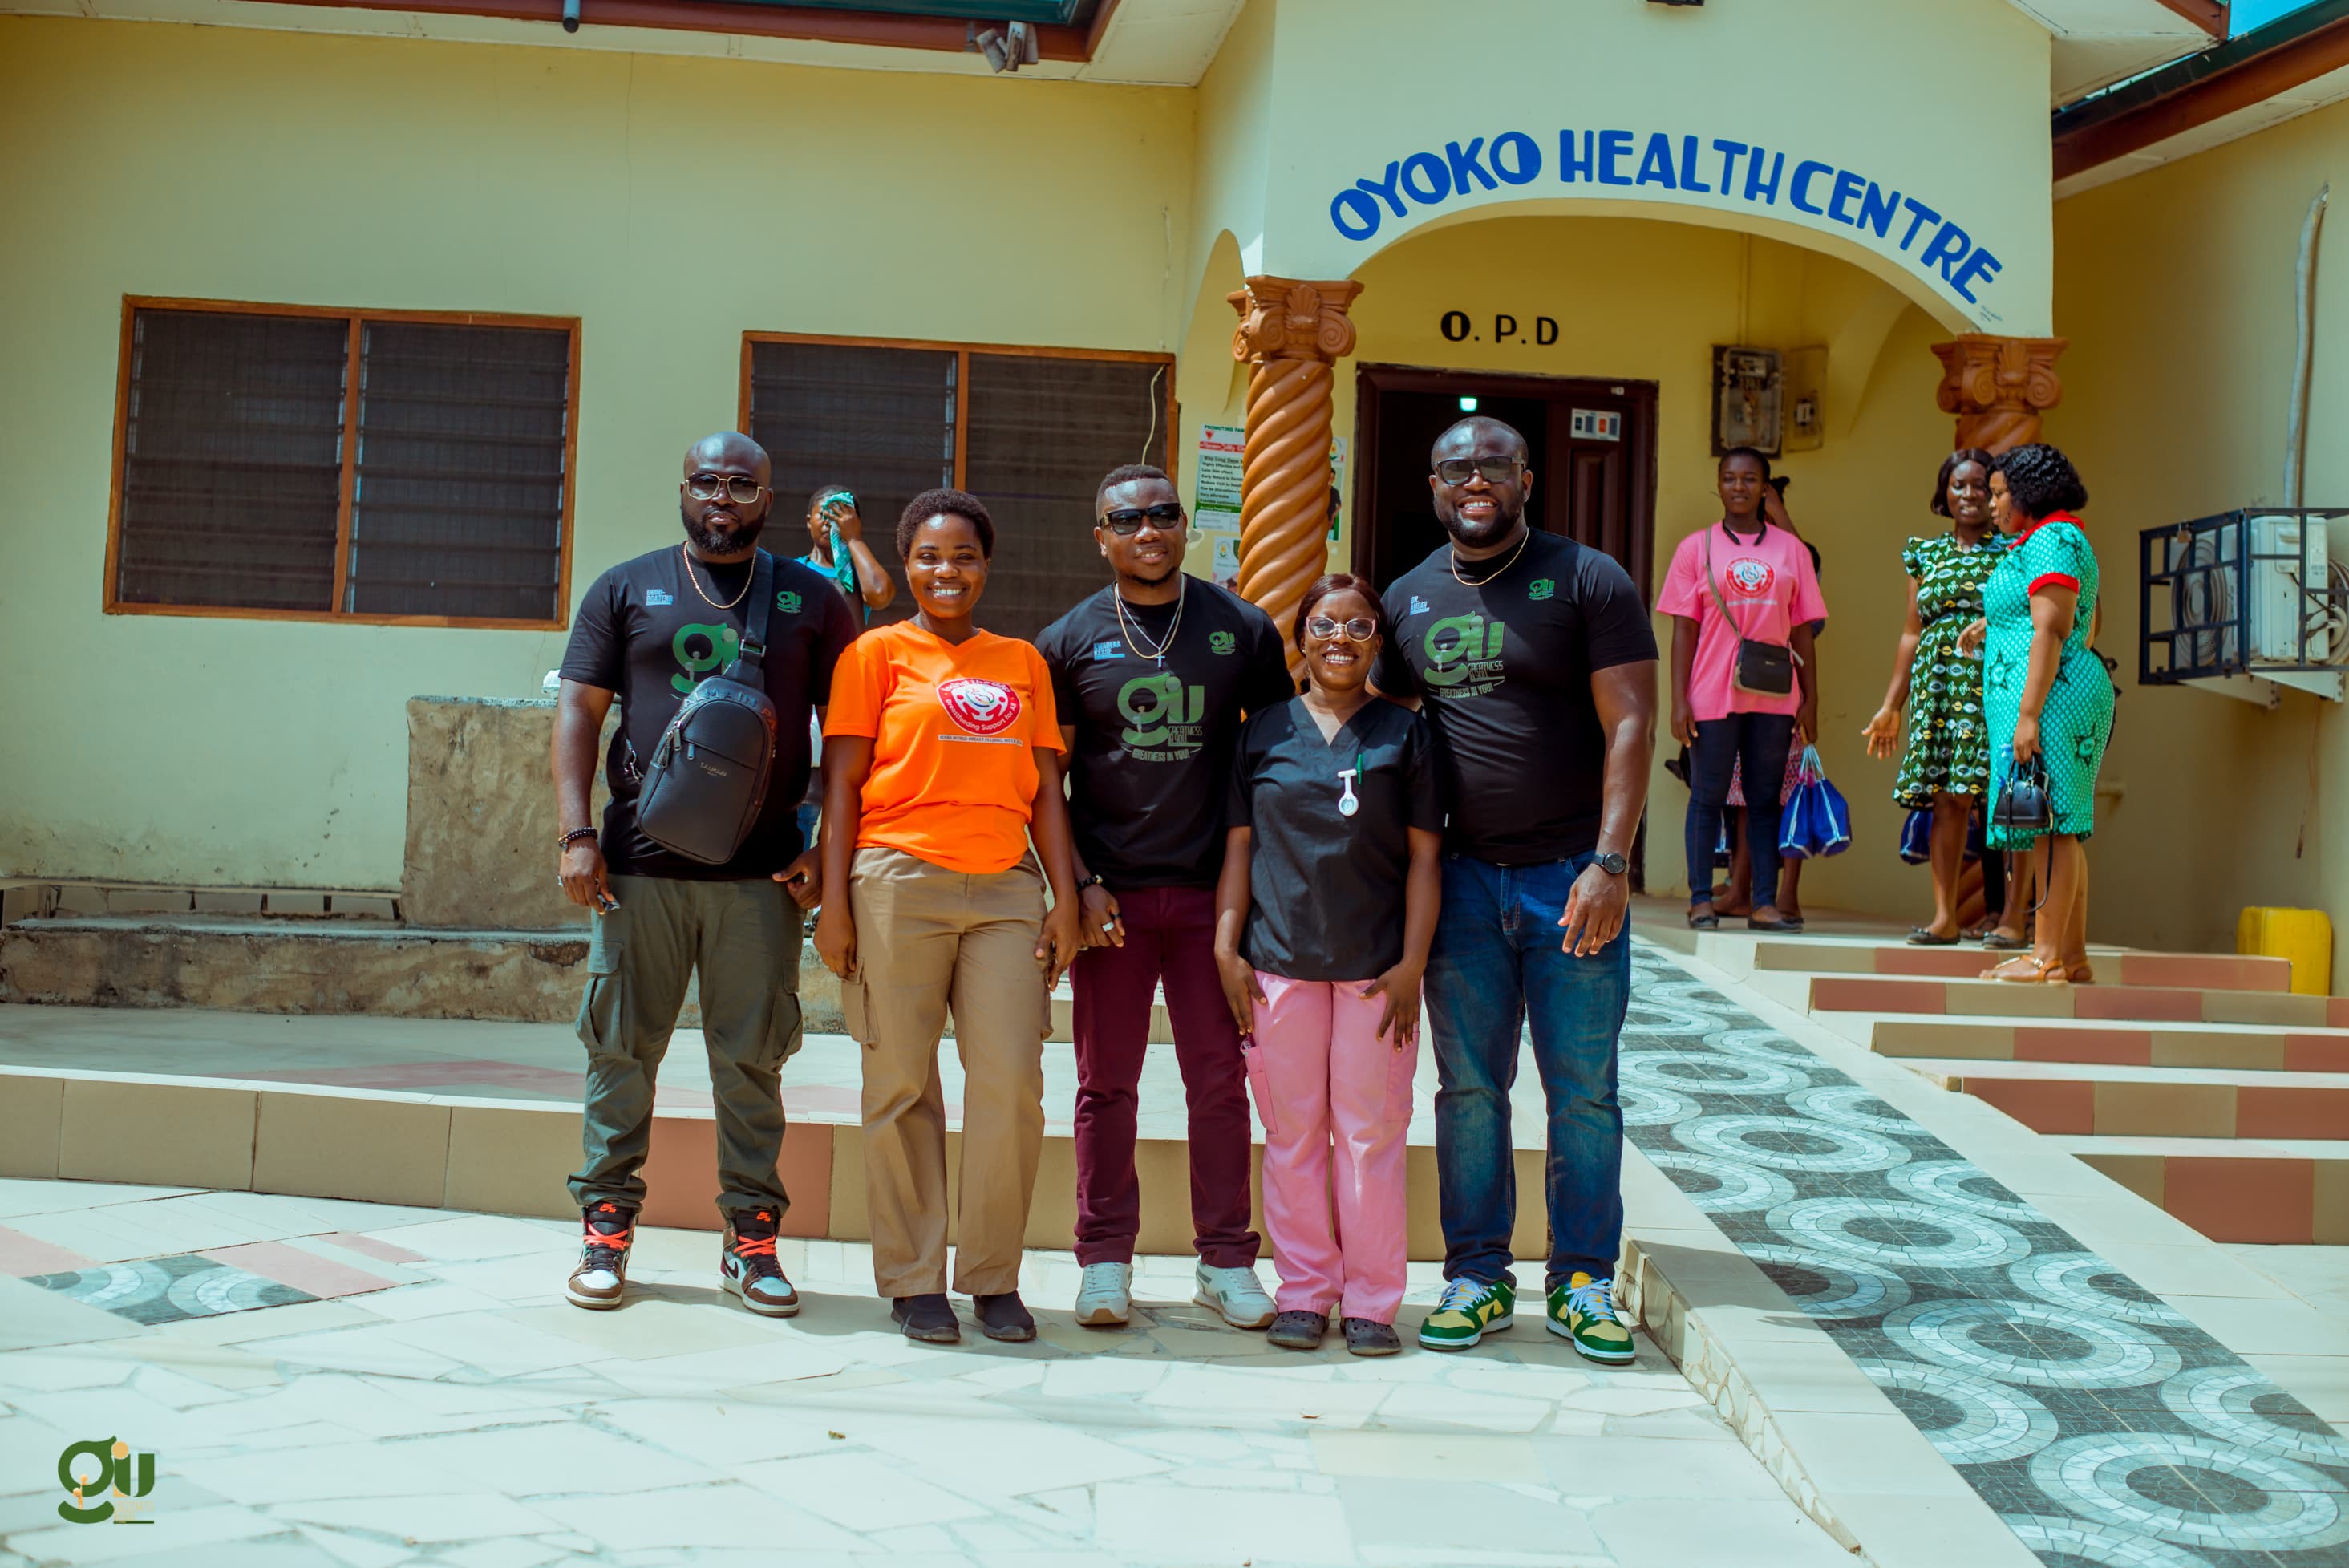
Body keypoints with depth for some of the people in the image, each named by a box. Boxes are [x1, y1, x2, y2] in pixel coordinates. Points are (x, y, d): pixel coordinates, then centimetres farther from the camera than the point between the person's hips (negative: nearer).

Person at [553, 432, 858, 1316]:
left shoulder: (811, 601, 10)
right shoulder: (626, 590, 11)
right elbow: (578, 713, 7)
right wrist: (577, 835, -4)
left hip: (764, 875, 0)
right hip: (640, 865, 1)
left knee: (752, 1058, 3)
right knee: (622, 1049, 5)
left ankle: (751, 1234, 13)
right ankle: (607, 1225, 16)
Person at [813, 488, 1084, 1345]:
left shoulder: (1022, 662, 17)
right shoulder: (878, 652, 8)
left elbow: (1045, 789, 15)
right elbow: (842, 783, 3)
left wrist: (1066, 896, 5)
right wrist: (833, 902, -4)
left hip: (1006, 889, 3)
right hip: (899, 886, -2)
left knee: (1011, 1084, -4)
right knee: (903, 1087, 1)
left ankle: (994, 1277, 9)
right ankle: (914, 1280, 12)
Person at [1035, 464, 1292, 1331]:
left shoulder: (1243, 631, 5)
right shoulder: (1070, 641, 3)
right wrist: (1079, 885, -6)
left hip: (1213, 891, 0)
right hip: (1111, 897, 0)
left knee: (1219, 1080, 5)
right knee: (1106, 1084, 7)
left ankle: (1227, 1260, 16)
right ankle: (1105, 1258, 18)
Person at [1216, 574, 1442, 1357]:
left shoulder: (1405, 733, 5)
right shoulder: (1264, 733, 8)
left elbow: (1424, 855, 2)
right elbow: (1239, 846, 8)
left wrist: (1413, 963, -4)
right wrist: (1227, 947, 0)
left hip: (1376, 963, -1)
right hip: (1280, 960, 1)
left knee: (1371, 1132, 2)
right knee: (1293, 1131, 6)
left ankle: (1370, 1299, 13)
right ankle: (1304, 1291, 18)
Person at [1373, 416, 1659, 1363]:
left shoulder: (1587, 582, -3)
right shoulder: (1407, 600, 10)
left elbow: (1629, 727, -8)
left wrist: (1609, 865, -17)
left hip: (1573, 878, -3)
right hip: (1461, 878, 3)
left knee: (1584, 1092, 3)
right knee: (1468, 1089, 8)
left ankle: (1584, 1282, 16)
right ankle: (1476, 1277, 19)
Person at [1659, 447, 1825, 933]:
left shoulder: (1790, 549, 9)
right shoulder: (1696, 548, 4)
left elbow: (1803, 629, 10)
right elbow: (1684, 629, 1)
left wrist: (1810, 700, 5)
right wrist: (1679, 701, -6)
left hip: (1773, 696, 2)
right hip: (1713, 694, -2)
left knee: (1765, 798, 5)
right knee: (1707, 796, 1)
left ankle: (1764, 903, 8)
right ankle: (1701, 899, 7)